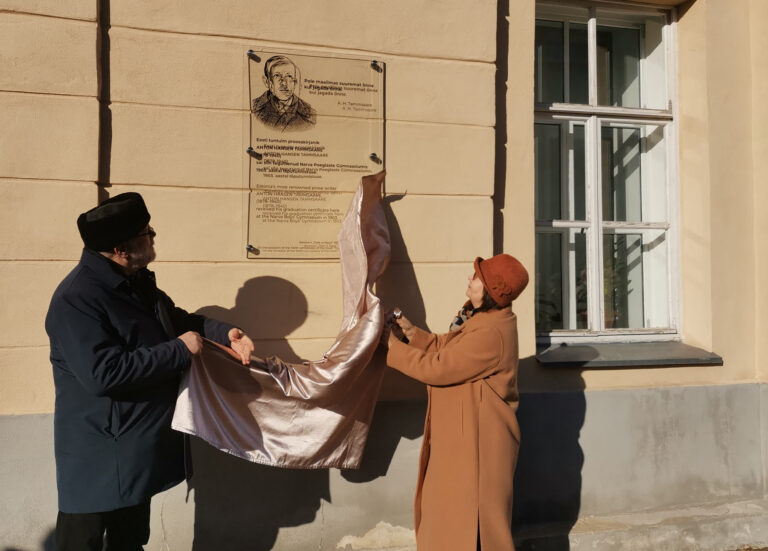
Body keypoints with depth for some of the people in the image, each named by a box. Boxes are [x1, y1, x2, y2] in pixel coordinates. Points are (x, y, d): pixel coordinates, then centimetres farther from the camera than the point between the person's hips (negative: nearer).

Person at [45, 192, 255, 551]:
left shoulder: (137, 281, 5)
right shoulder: (76, 299, -25)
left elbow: (176, 319, 19)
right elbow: (103, 373, -33)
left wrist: (225, 333, 2)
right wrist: (180, 350, -26)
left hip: (138, 449, 9)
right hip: (96, 457, -9)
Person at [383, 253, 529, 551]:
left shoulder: (490, 334, -29)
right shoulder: (482, 316, 3)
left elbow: (435, 367, -23)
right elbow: (447, 347, 11)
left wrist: (394, 347, -11)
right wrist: (411, 332, -2)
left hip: (477, 441, -10)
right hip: (463, 436, 10)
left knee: (473, 518, 7)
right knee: (446, 506, 23)